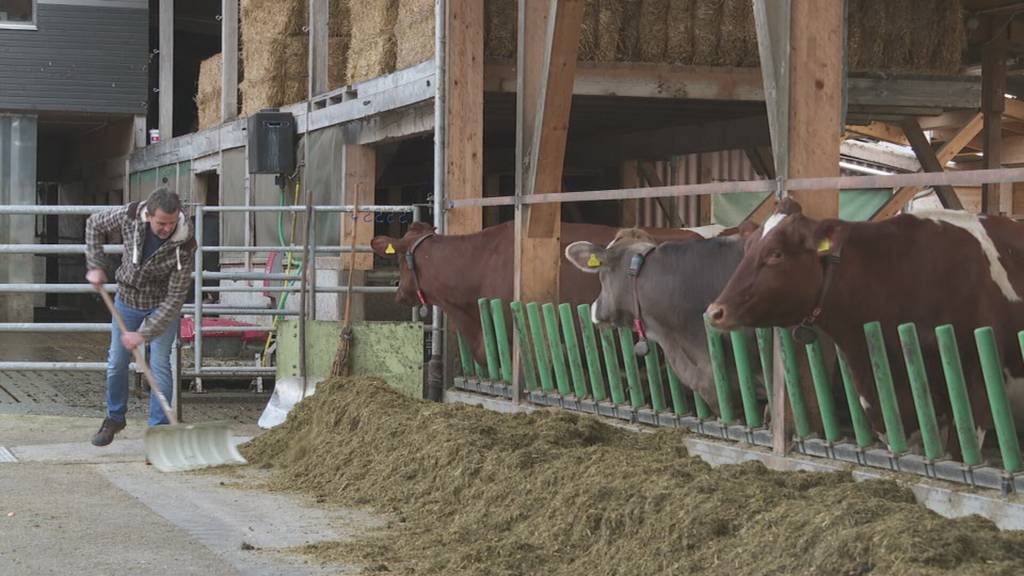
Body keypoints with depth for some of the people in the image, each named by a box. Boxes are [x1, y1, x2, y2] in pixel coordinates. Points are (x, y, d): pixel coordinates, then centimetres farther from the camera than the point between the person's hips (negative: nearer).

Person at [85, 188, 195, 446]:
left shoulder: (183, 246, -34)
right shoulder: (130, 215, -26)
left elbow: (175, 299, -30)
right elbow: (94, 224, -4)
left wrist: (144, 334, -31)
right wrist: (95, 266, -10)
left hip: (163, 305, -3)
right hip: (127, 298, 3)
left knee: (159, 365, -9)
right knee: (116, 362, 12)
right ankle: (115, 417, 33)